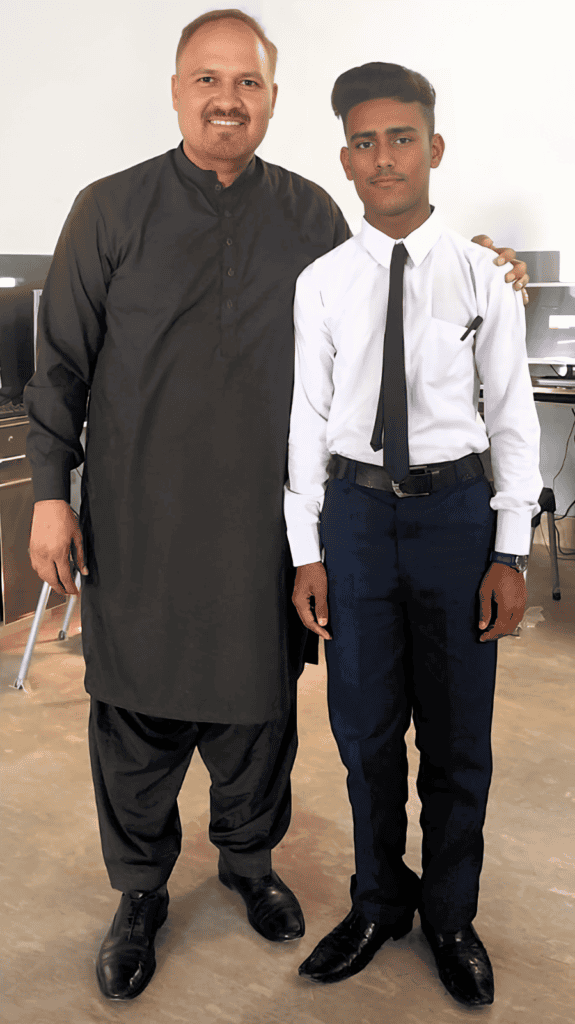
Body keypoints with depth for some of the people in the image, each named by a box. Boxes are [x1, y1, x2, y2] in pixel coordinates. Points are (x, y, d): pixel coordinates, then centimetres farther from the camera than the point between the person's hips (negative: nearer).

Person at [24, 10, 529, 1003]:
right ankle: (141, 888, 32)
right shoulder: (109, 210, 1)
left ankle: (249, 858, 40)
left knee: (259, 700, 14)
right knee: (136, 709, 8)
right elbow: (62, 362, 2)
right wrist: (51, 491, -3)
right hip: (138, 519, -1)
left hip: (265, 518, 2)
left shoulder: (314, 217, 6)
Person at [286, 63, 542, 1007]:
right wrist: (307, 553, 1)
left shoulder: (481, 276, -1)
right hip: (355, 511, 1)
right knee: (366, 728, 13)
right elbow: (309, 418, 3)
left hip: (455, 508, -1)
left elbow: (513, 417, -1)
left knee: (458, 733, 10)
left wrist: (510, 554, -5)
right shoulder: (321, 284, 2)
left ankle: (451, 916, 34)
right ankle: (379, 904, 37)